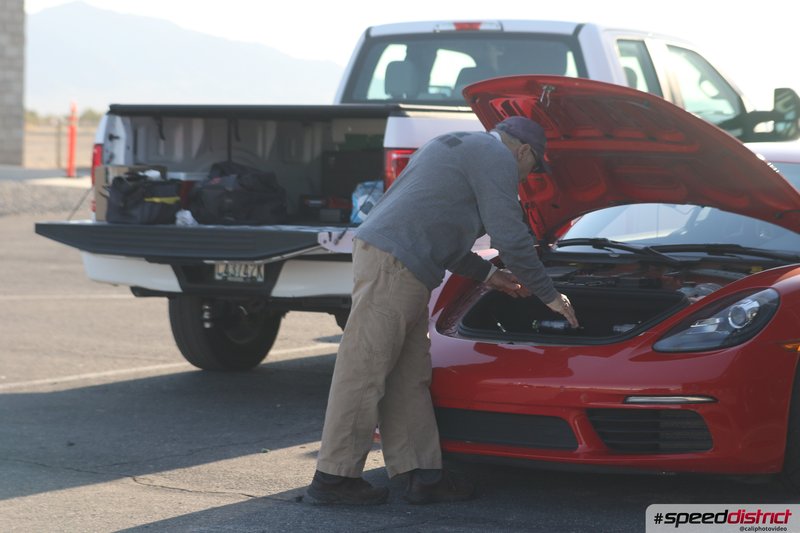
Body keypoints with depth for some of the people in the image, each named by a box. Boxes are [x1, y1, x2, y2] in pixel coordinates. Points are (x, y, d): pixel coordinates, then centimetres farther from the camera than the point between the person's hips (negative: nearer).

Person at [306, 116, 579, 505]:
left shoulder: (456, 146, 31)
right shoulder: (496, 157, -1)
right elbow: (511, 237, -5)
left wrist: (487, 274, 42)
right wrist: (549, 295, 6)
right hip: (393, 266, -11)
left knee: (411, 375, 10)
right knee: (364, 371, -7)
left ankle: (425, 475, 13)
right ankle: (334, 477, -4)